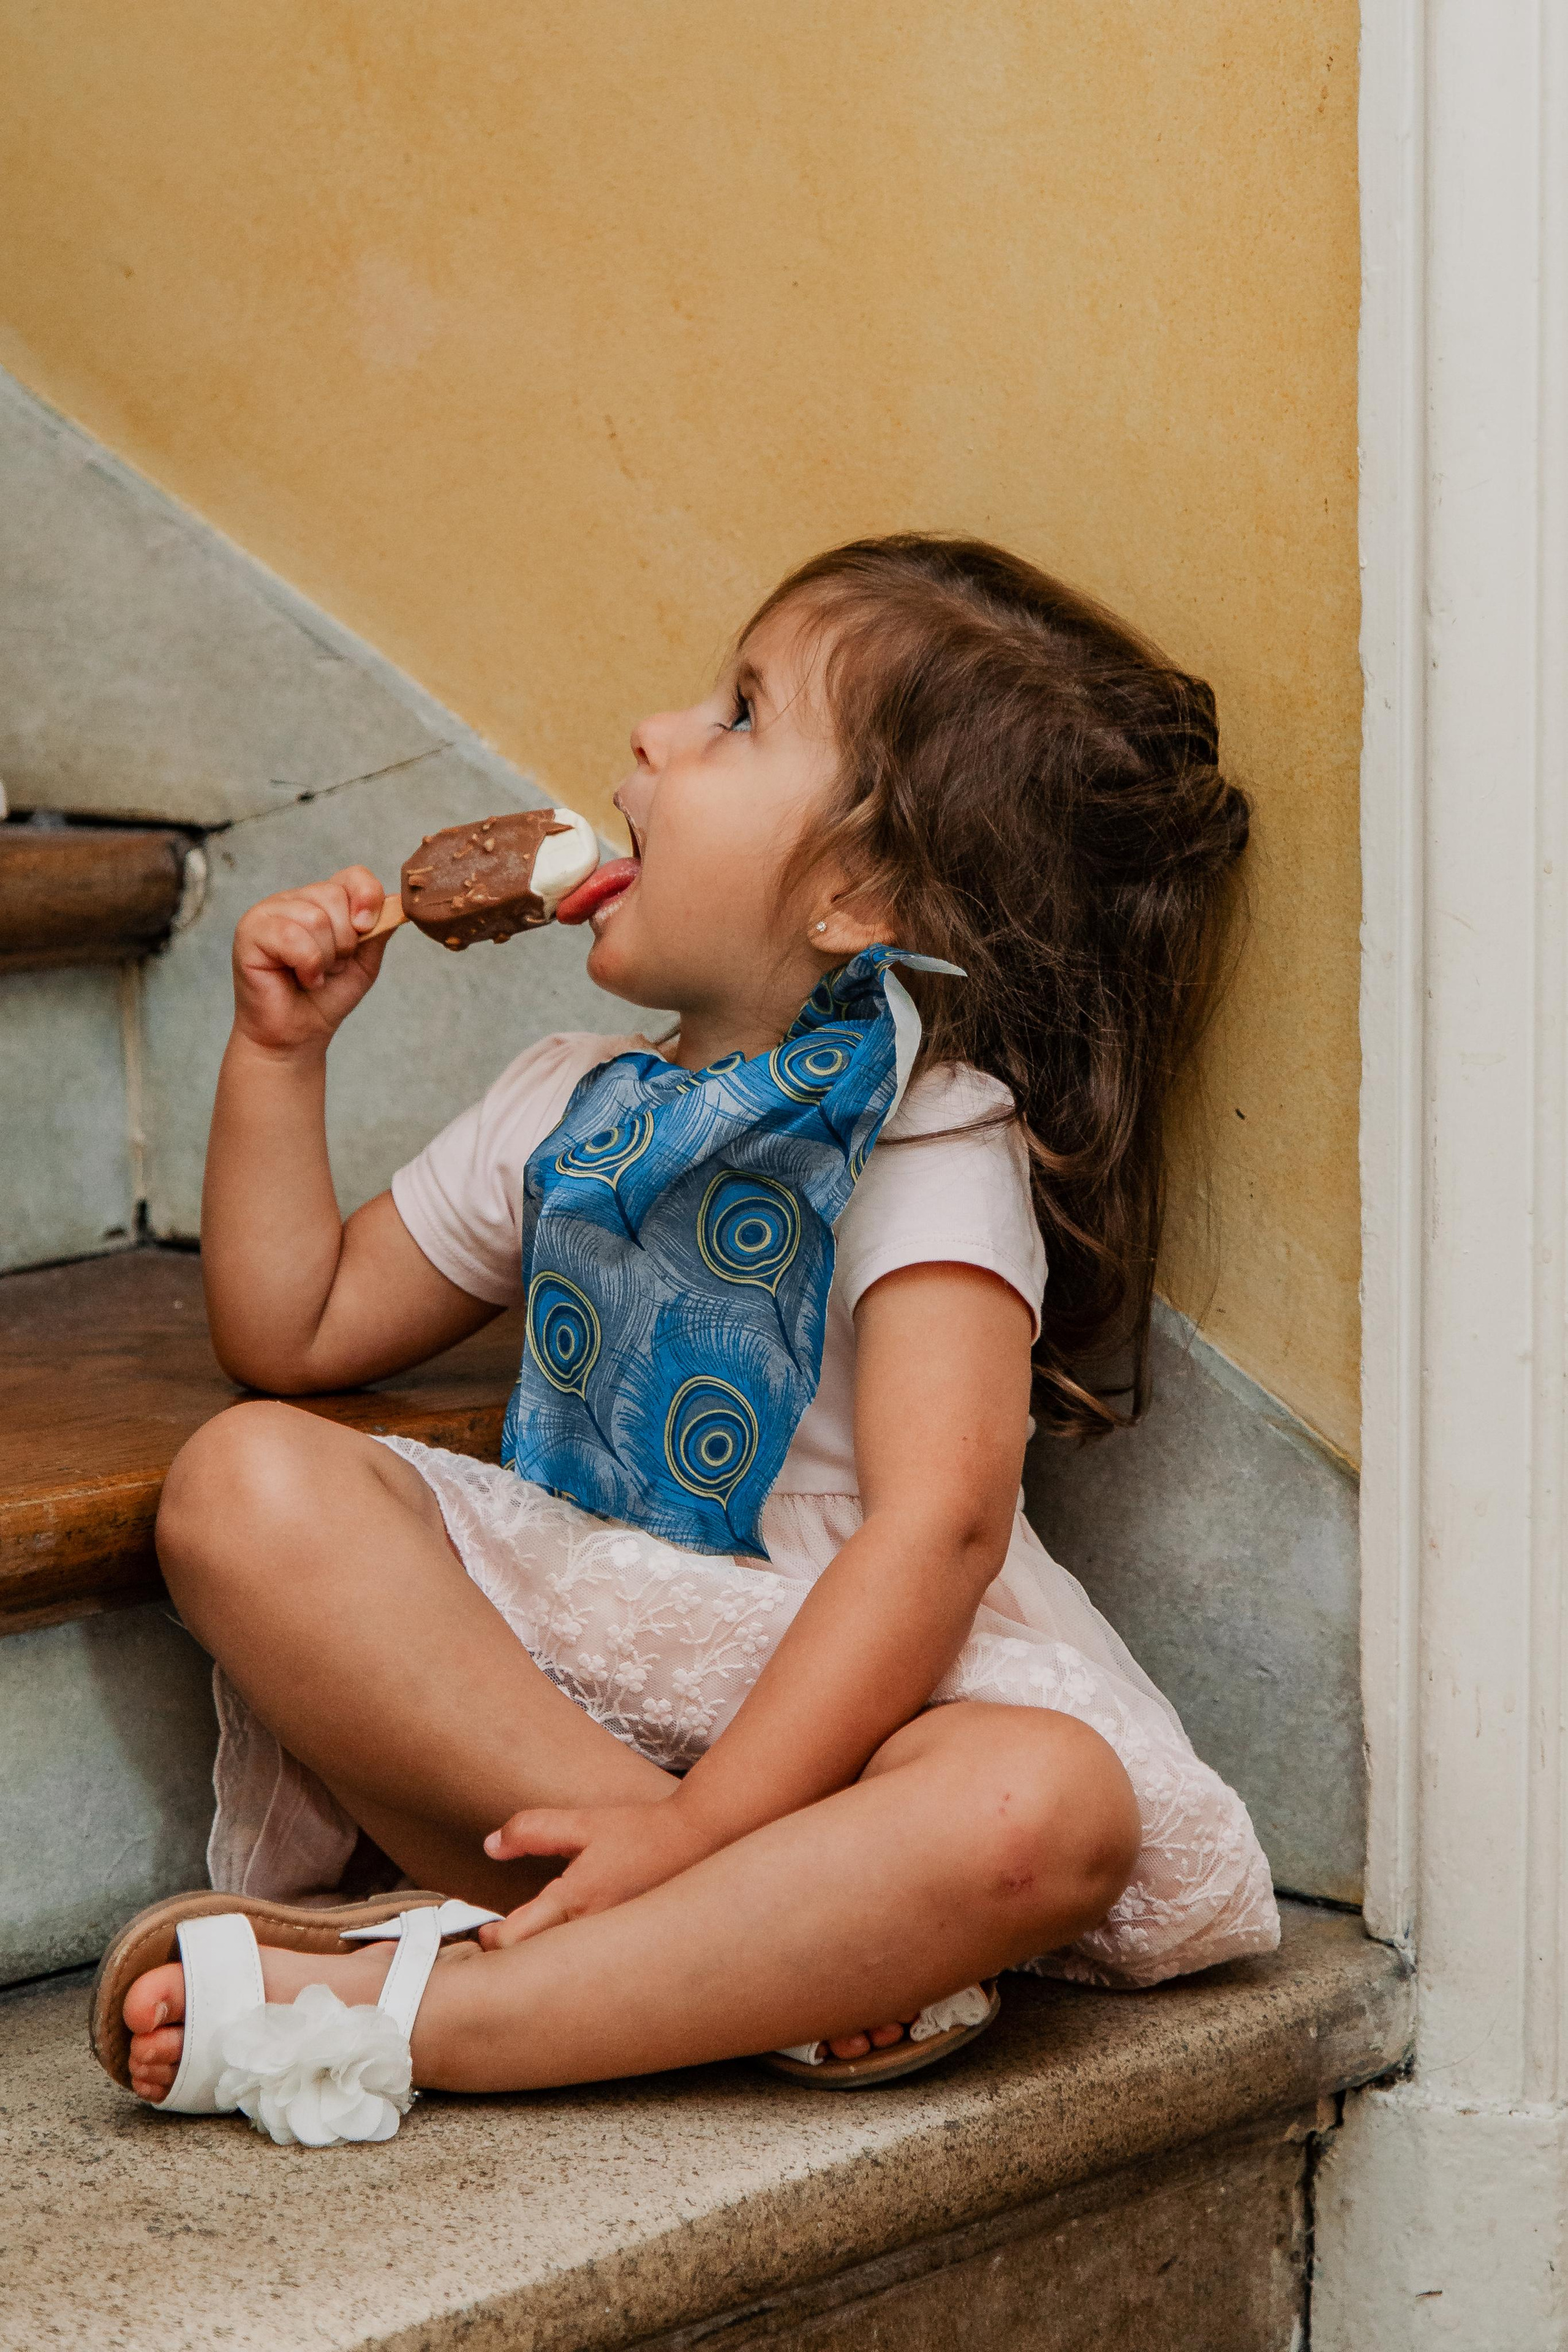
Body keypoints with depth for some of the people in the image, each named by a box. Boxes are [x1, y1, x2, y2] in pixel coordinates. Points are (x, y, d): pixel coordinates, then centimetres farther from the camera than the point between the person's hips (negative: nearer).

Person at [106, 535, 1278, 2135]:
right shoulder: (573, 1107, 15)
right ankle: (765, 1938, -28)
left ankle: (402, 2012, -37)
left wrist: (698, 1822, -28)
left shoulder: (926, 1130, -6)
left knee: (1039, 1808, -37)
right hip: (555, 1669, 5)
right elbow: (294, 1331, 24)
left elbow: (938, 1522, -19)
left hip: (832, 1699, -4)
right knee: (246, 1481, -20)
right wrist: (279, 1049, 13)